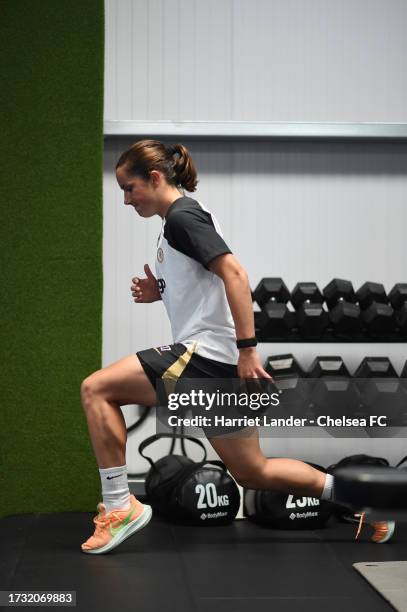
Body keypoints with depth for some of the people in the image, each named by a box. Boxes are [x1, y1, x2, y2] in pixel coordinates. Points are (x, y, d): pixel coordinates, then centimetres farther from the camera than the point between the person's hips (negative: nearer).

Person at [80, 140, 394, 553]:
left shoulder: (182, 216, -10)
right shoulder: (183, 217, 20)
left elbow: (234, 274, -21)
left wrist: (247, 348, -26)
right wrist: (160, 293, 12)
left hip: (205, 356, -10)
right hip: (217, 363, 10)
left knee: (96, 390, -9)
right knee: (252, 471, 15)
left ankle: (119, 506, -6)